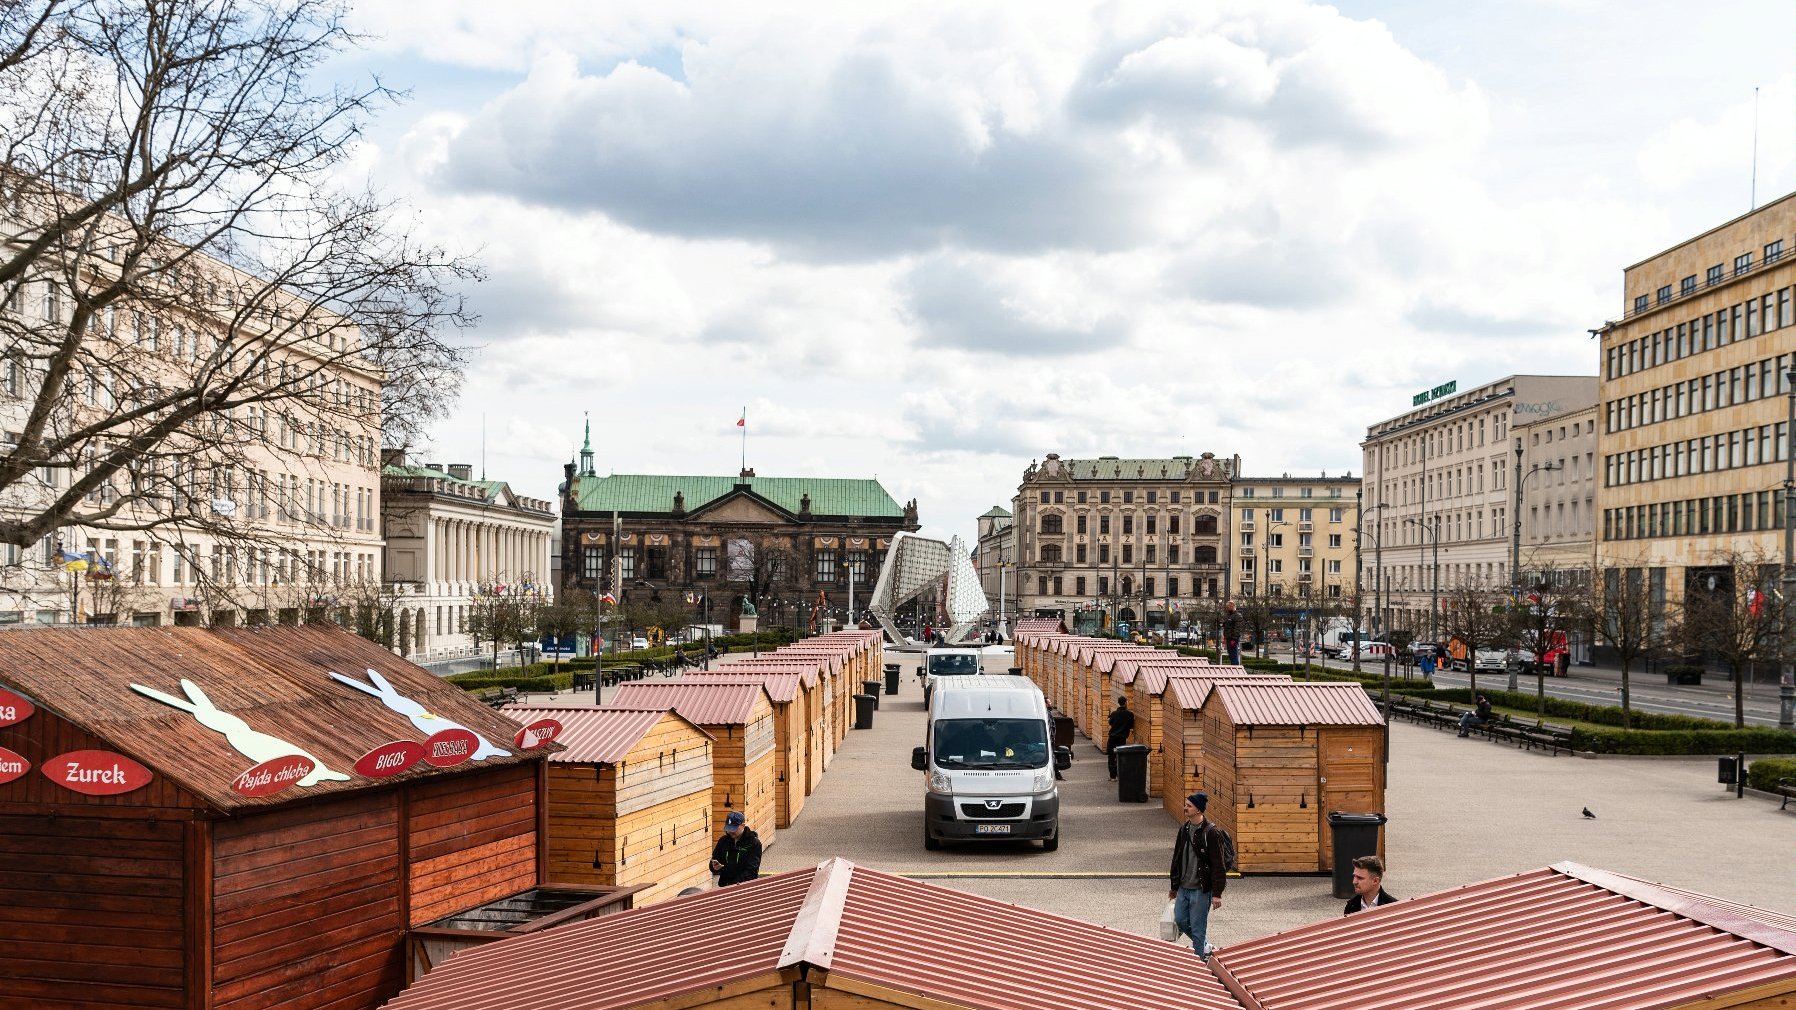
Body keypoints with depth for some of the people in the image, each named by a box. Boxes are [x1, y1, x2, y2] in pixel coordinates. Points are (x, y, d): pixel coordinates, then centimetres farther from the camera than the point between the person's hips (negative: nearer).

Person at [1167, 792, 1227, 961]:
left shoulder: (1210, 833, -16)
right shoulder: (1184, 829, 6)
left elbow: (1218, 865, -15)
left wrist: (1217, 893, -16)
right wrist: (1174, 886, 18)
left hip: (1201, 889, -7)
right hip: (1183, 888, 7)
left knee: (1197, 927, 0)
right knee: (1180, 921, 12)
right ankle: (1203, 947, 33)